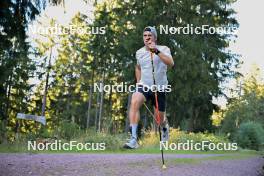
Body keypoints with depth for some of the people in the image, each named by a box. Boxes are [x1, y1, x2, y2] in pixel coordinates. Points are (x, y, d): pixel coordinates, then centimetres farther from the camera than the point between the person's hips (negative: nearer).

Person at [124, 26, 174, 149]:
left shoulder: (163, 49, -6)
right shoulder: (139, 53, 6)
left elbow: (171, 63, -27)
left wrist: (157, 51, -37)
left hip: (159, 88, -2)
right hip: (144, 86, 2)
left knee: (160, 119, 8)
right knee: (134, 102, -31)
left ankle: (165, 128, 48)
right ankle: (133, 139, -33)